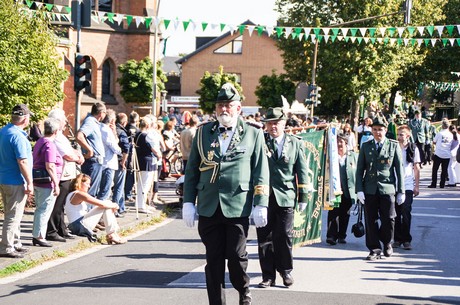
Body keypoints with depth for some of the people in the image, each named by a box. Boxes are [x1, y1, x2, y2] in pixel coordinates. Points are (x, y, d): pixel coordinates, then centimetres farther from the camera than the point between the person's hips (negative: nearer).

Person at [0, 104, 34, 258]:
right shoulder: (18, 136, -21)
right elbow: (23, 162, -24)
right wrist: (29, 183, -18)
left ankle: (15, 243, 27)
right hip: (16, 182, -9)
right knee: (13, 215, -2)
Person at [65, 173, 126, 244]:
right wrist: (113, 206, 2)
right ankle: (111, 235, -6)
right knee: (105, 206, -8)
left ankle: (114, 232, 8)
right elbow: (101, 204, -16)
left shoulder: (71, 194, 19)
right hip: (80, 226, -10)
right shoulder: (79, 194, -13)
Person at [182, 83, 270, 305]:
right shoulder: (203, 132, 11)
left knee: (237, 257, 0)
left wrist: (260, 205, -4)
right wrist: (188, 202, 5)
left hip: (238, 207, -2)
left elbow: (261, 173, 3)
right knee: (213, 259, 4)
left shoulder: (253, 134, 5)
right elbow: (192, 170, 11)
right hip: (208, 208, 2)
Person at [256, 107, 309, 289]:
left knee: (284, 236, 2)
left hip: (285, 197, 0)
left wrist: (303, 197, 5)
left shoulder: (295, 143, 7)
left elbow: (302, 171, 8)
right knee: (265, 237, 3)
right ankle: (268, 275, 10)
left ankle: (286, 271, 19)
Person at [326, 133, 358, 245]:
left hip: (348, 191, 2)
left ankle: (341, 236, 17)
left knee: (345, 215, 8)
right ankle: (331, 236, -4)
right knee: (334, 213, -6)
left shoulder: (354, 156, 7)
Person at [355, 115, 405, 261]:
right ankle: (374, 249, 11)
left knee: (388, 220, 0)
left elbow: (399, 169, 4)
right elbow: (360, 169, 8)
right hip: (370, 190, 1)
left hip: (387, 189, -1)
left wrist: (401, 191, 1)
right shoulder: (365, 146, 9)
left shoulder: (394, 146, 5)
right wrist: (359, 190, -2)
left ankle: (387, 244, 25)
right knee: (370, 221, 2)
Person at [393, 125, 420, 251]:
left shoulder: (413, 149, 4)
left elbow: (416, 168, 8)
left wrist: (417, 186, 4)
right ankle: (397, 239, 13)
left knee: (406, 213, -6)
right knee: (396, 213, 4)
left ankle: (406, 239, 2)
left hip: (407, 186, -1)